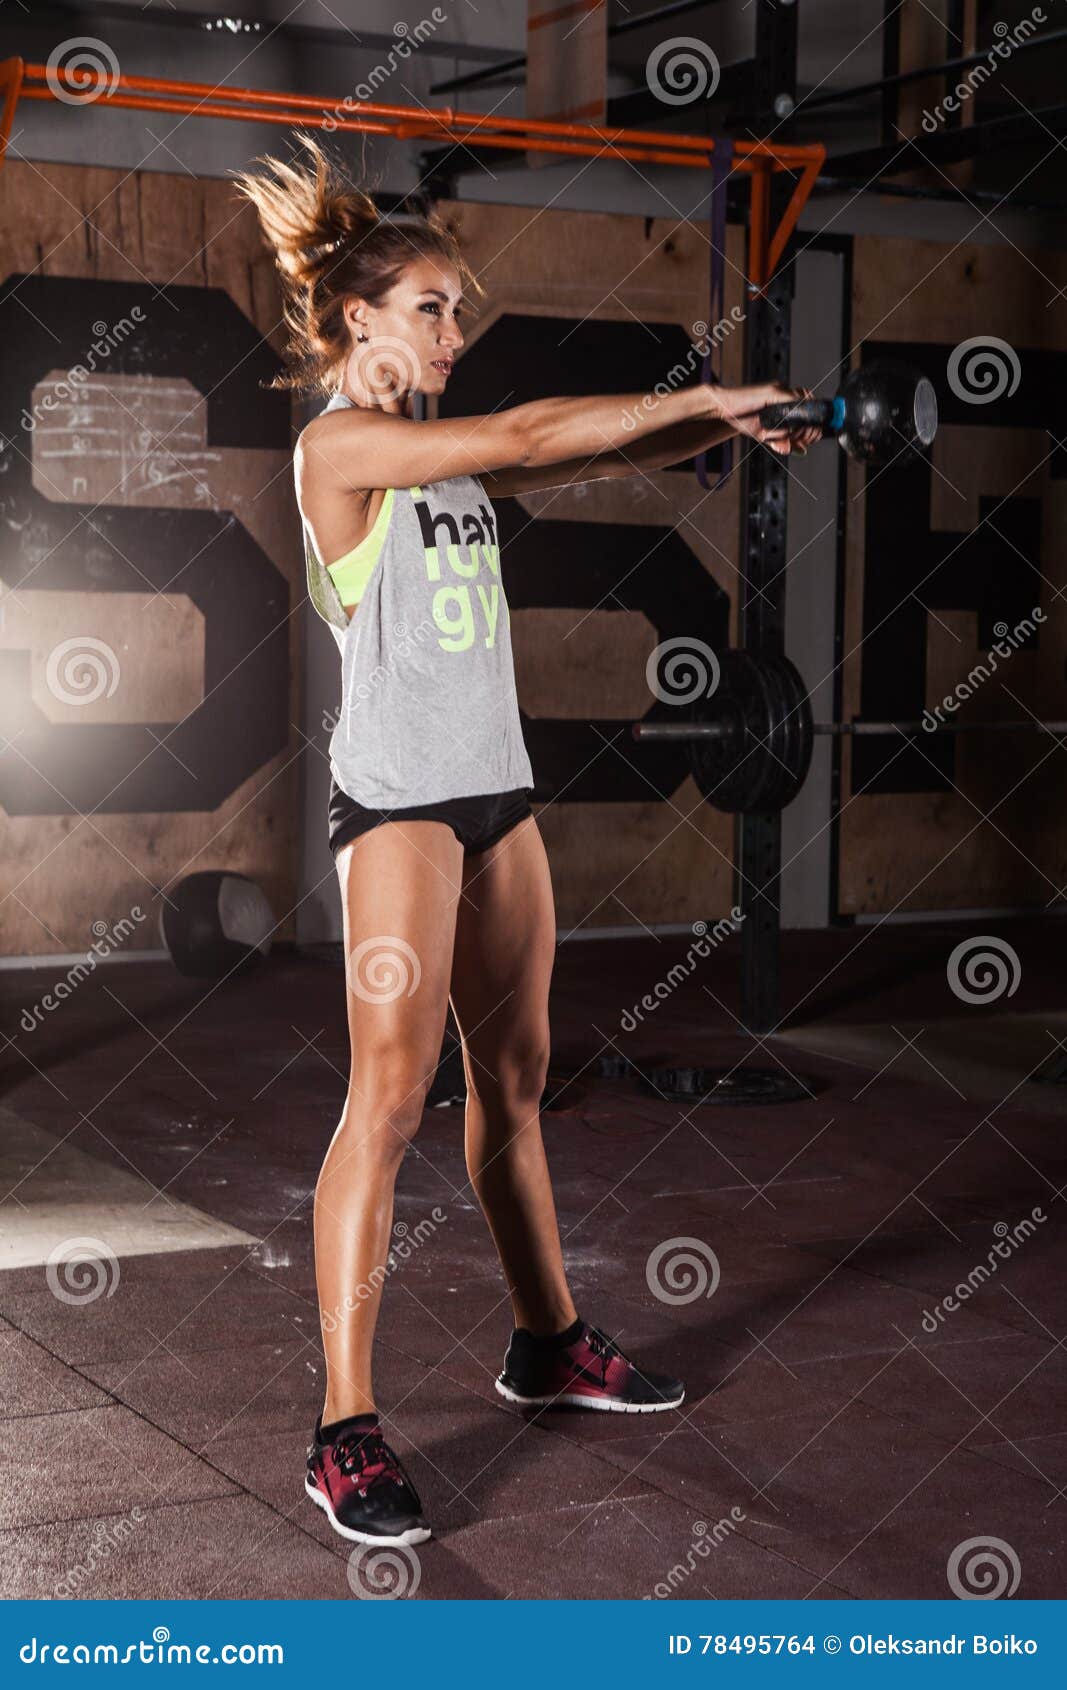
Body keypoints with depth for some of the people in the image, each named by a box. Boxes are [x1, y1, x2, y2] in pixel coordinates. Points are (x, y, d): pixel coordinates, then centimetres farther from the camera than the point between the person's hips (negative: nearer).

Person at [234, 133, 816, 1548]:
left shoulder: (444, 454, 14)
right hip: (399, 798, -8)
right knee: (391, 1097, -11)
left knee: (516, 1081, 15)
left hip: (496, 790, 8)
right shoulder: (339, 446, -9)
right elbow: (528, 436, -18)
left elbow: (597, 464, 11)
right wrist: (700, 399, -12)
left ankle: (549, 1341, 29)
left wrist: (726, 426, -4)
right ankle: (346, 1430, -6)